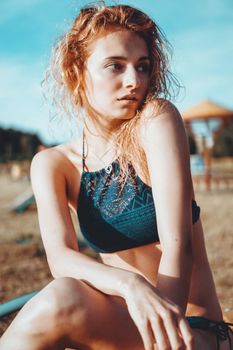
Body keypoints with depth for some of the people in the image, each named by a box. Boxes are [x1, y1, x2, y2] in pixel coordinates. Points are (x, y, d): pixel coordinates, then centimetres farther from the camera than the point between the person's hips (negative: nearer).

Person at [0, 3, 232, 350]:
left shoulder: (158, 119, -11)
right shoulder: (53, 164, -2)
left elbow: (176, 245, -19)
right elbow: (60, 256, -17)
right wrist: (130, 283, -37)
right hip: (122, 319, 3)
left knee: (61, 302, -31)